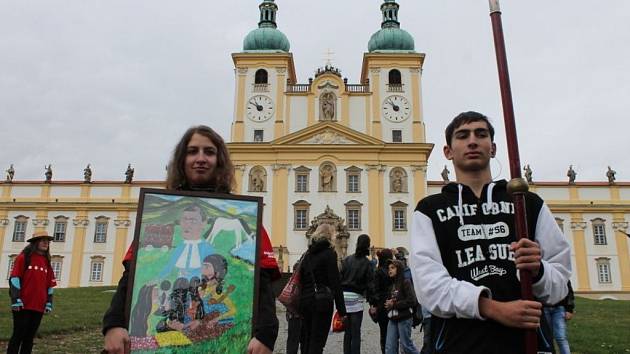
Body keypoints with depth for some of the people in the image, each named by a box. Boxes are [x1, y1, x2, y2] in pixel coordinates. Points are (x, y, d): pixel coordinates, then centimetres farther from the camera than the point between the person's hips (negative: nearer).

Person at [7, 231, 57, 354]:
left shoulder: (47, 262, 14)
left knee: (30, 337, 9)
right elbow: (14, 279, -9)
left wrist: (49, 303, 10)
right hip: (23, 305, -6)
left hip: (39, 307, 6)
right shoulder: (24, 257, -3)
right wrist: (15, 300, -16)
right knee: (18, 335, -2)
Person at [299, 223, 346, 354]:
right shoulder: (329, 253, -7)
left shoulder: (308, 253, 11)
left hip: (305, 300, 6)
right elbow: (335, 283, -12)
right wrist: (341, 310, -11)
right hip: (322, 301, -6)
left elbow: (301, 278, 11)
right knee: (317, 342, -3)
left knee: (306, 340, 13)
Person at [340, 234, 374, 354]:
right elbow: (369, 284, -6)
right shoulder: (367, 263, -4)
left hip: (344, 296, 4)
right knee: (356, 333, 3)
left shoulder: (347, 259, 6)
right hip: (356, 298, -4)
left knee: (347, 331, 13)